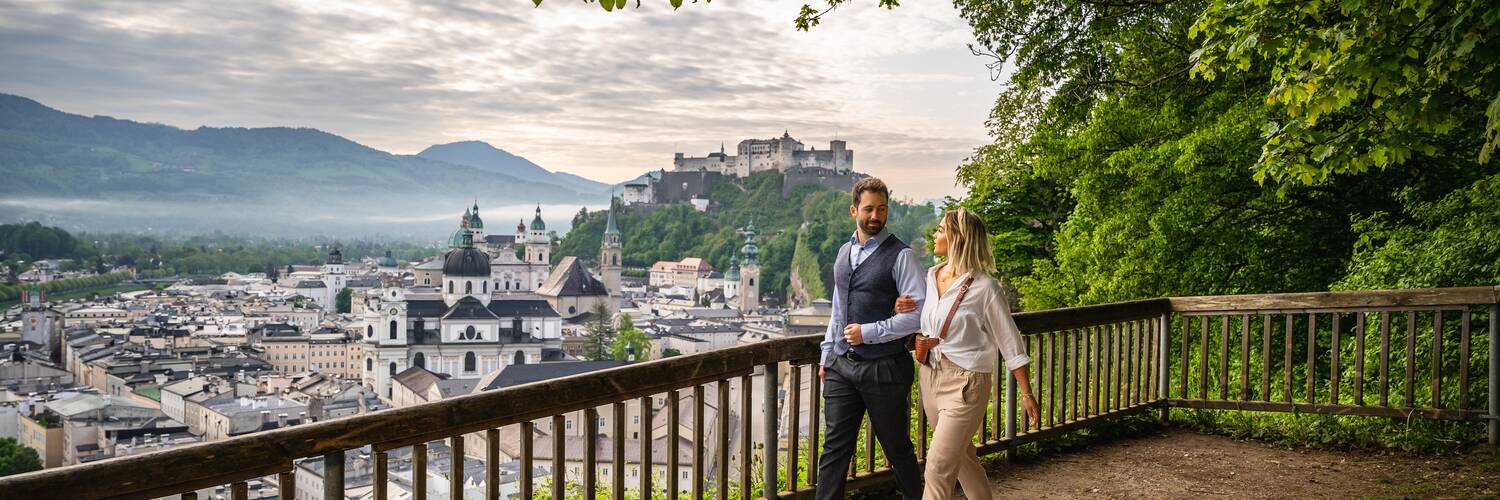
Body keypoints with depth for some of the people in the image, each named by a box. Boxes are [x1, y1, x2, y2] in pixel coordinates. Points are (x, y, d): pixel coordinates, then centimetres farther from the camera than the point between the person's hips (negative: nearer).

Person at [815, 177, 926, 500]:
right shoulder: (844, 252, 11)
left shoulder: (900, 256, -10)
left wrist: (869, 333, -17)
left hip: (884, 369, -5)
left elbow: (919, 313, -16)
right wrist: (827, 355, 17)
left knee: (897, 449, 10)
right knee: (835, 448, 6)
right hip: (841, 367, 5)